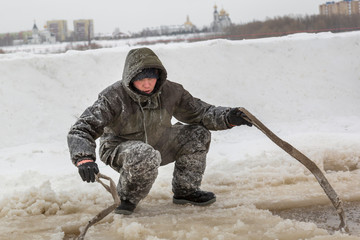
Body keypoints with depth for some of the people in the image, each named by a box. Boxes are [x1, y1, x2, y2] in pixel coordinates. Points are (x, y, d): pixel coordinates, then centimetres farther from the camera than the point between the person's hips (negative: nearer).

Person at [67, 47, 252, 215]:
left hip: (156, 145, 5)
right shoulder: (114, 97, -25)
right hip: (119, 150, -5)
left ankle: (185, 191, 8)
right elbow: (81, 130, -27)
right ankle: (128, 199, -10)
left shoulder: (169, 91, -13)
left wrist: (227, 118, -20)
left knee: (198, 134, -8)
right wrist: (84, 159, -46)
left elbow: (198, 112, -2)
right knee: (146, 155, -39)